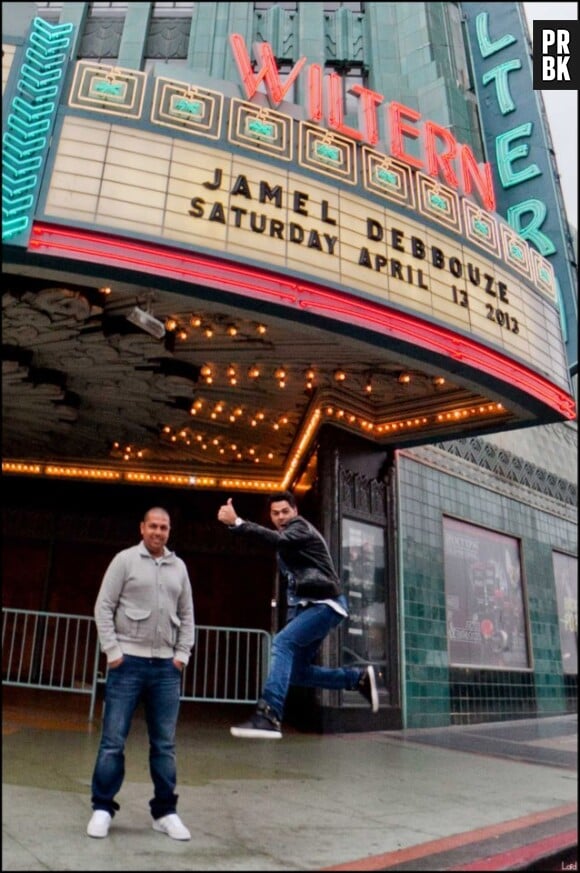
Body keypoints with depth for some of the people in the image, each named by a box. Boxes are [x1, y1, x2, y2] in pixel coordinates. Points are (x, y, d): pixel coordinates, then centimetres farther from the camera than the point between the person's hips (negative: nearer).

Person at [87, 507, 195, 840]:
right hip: (129, 662, -3)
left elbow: (187, 615, 13)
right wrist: (112, 650, -9)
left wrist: (182, 654, 4)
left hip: (166, 666, 3)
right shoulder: (125, 560, -1)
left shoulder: (179, 567, 10)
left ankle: (165, 812, 18)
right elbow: (104, 607, -3)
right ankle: (103, 808, 17)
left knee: (165, 744, 8)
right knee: (114, 740, 2)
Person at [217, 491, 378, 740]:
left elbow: (277, 539, -30)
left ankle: (269, 717, -34)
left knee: (282, 643, -27)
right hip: (306, 606, 10)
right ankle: (360, 678, 18)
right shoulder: (286, 543, 21)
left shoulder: (301, 527, -7)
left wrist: (237, 523, -39)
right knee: (297, 672, 8)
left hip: (325, 604, -10)